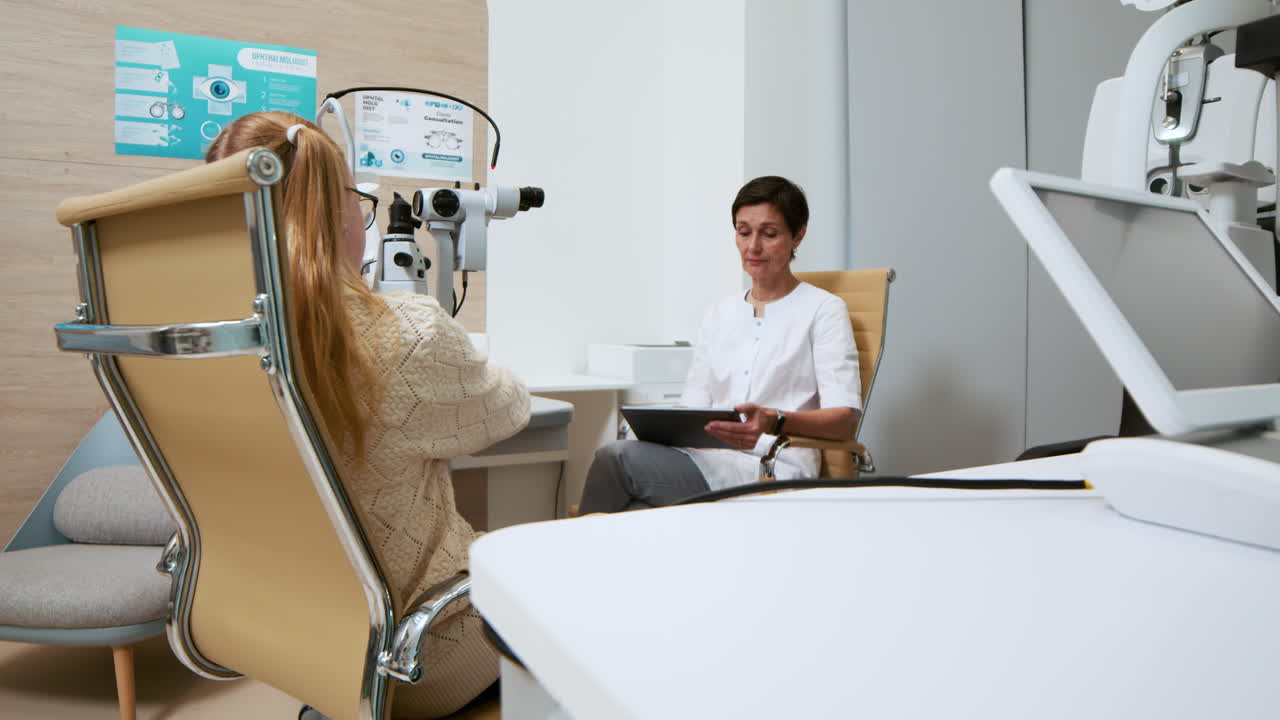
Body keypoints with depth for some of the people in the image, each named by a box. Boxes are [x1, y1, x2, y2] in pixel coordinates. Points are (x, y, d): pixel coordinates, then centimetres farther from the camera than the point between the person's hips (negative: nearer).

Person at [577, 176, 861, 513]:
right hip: (708, 459, 4)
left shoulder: (823, 309, 5)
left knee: (617, 457, -26)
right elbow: (693, 406, 16)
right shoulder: (718, 314, 22)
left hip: (772, 473, -4)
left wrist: (774, 422, -26)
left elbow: (844, 417, -7)